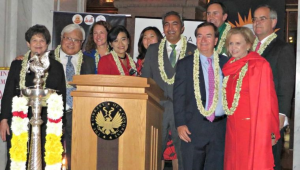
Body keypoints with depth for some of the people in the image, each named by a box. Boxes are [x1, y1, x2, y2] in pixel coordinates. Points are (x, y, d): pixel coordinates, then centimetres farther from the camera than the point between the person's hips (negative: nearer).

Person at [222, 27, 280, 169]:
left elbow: (268, 100, -9)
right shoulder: (229, 67, 10)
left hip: (253, 129, -6)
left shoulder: (260, 65, -9)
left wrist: (271, 132, -9)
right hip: (232, 128, 6)